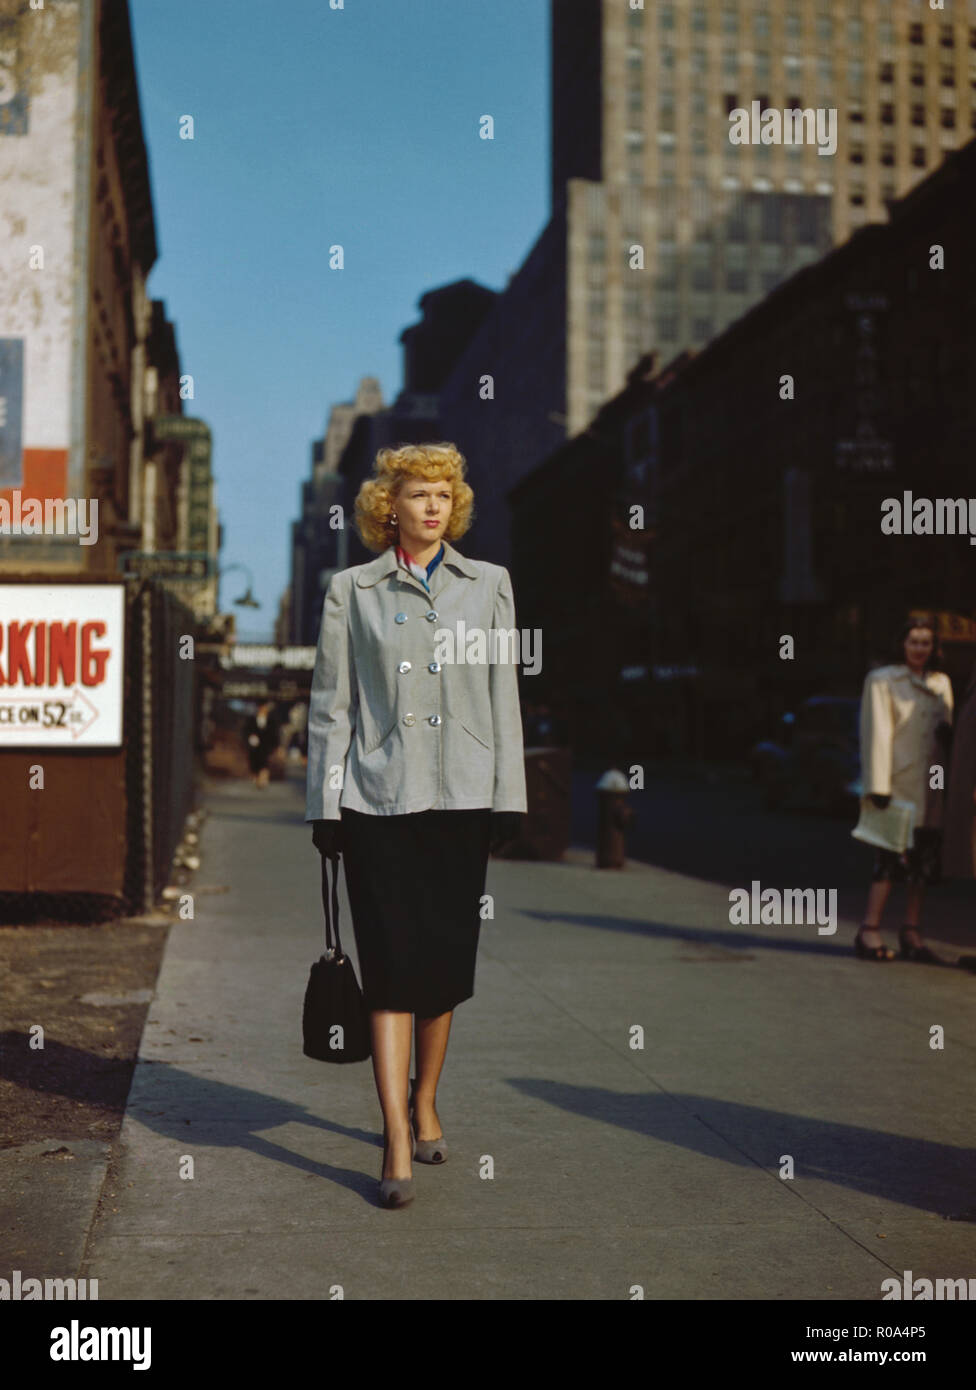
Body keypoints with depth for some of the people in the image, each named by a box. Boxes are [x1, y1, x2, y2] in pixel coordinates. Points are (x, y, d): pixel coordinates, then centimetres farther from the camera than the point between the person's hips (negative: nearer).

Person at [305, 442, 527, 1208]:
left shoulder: (488, 584, 11)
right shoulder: (352, 590, 6)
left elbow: (504, 697, 10)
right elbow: (330, 704, 6)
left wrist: (508, 796, 4)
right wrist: (326, 805, 1)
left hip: (461, 798, 2)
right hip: (379, 798, -2)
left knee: (446, 959, 8)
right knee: (391, 964, -7)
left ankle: (425, 1104, 29)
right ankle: (398, 1144, -5)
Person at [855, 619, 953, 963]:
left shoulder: (941, 683, 17)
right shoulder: (882, 680, 0)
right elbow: (877, 733, -6)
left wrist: (947, 730, -3)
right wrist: (877, 785, -13)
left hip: (931, 786, 6)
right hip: (898, 783, -6)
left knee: (926, 859, 4)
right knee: (892, 855, -11)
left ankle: (911, 932, 11)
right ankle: (869, 931, -8)